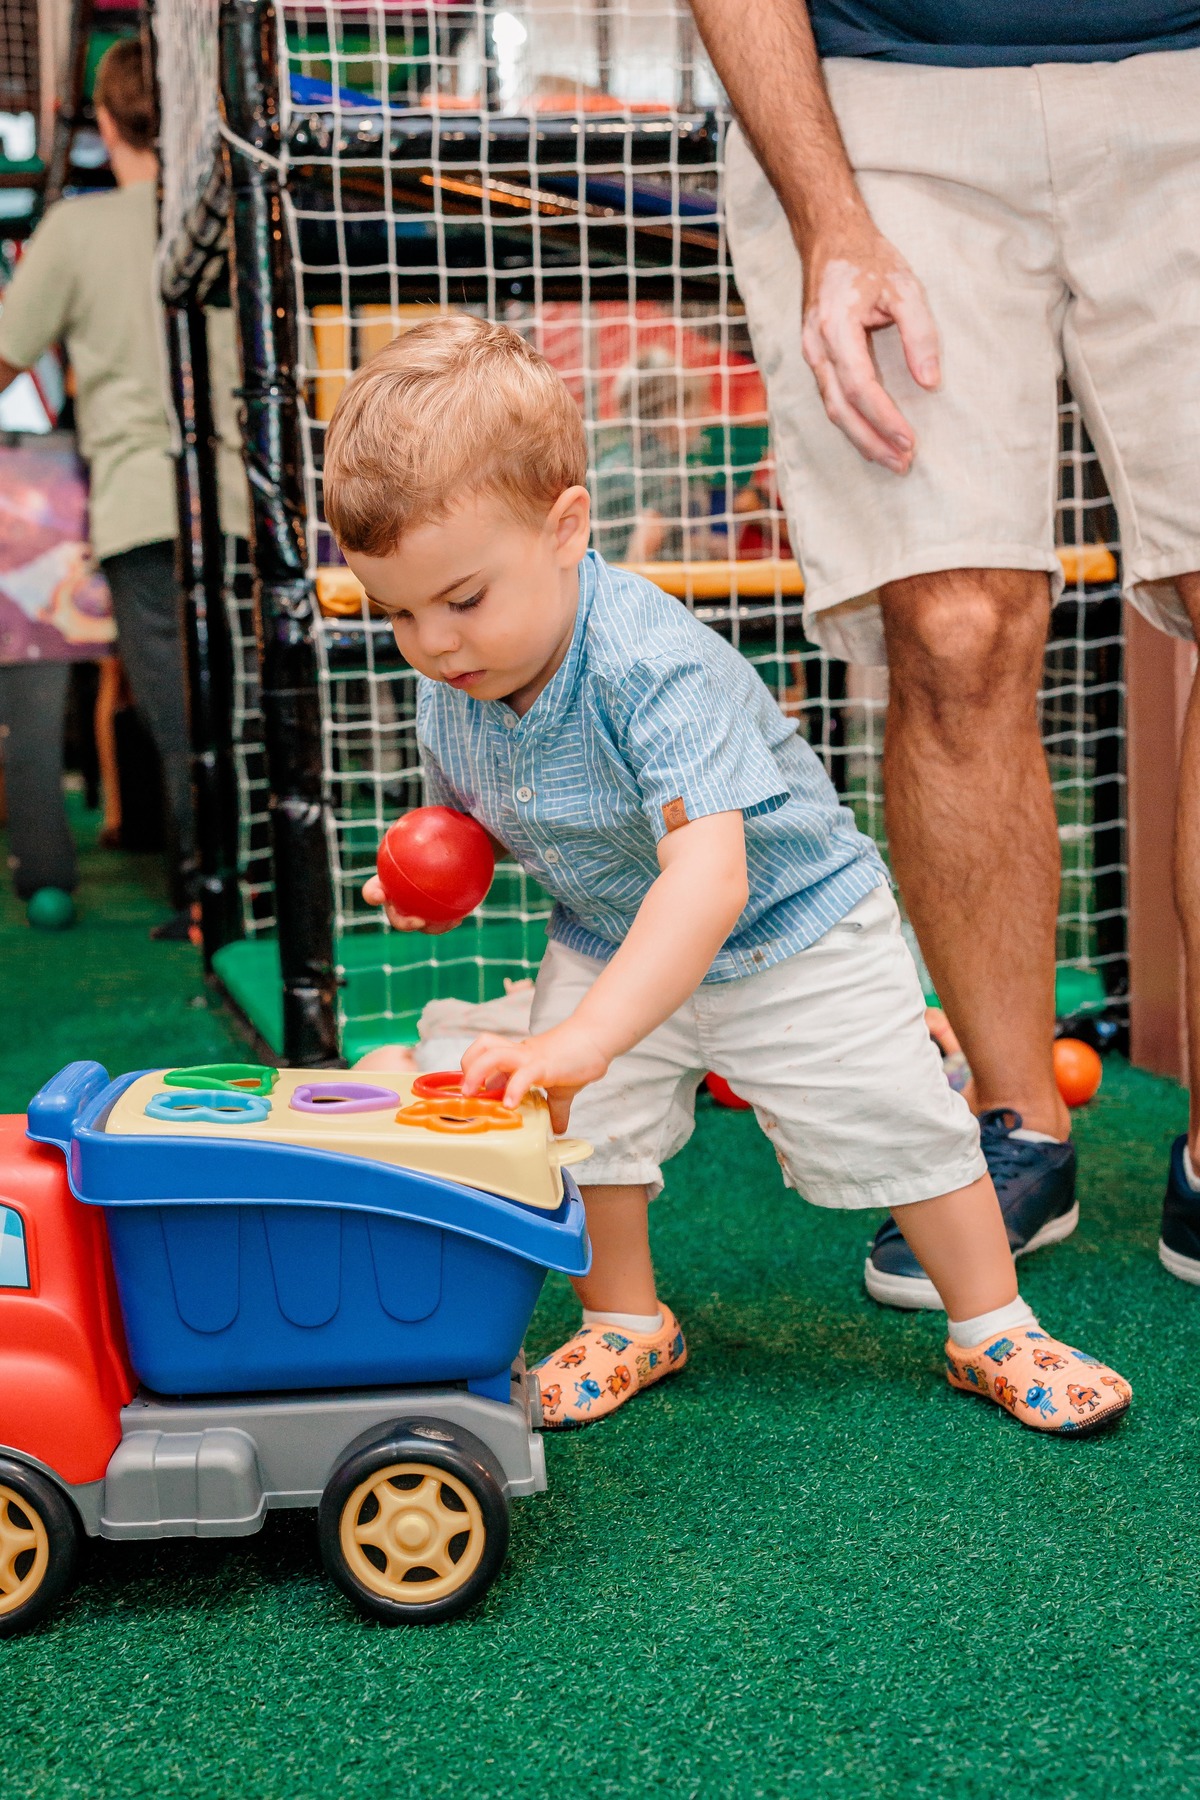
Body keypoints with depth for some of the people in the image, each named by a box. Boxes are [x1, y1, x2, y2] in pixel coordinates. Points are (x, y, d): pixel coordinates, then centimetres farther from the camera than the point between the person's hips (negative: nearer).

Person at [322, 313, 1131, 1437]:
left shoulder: (657, 666, -38)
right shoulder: (448, 696, -14)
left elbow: (708, 879, -48)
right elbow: (468, 818, 10)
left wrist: (586, 1034, -59)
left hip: (793, 929, -5)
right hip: (607, 939, 5)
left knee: (895, 1122, 0)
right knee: (580, 1122, -7)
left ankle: (994, 1332, 21)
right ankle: (626, 1326, 19)